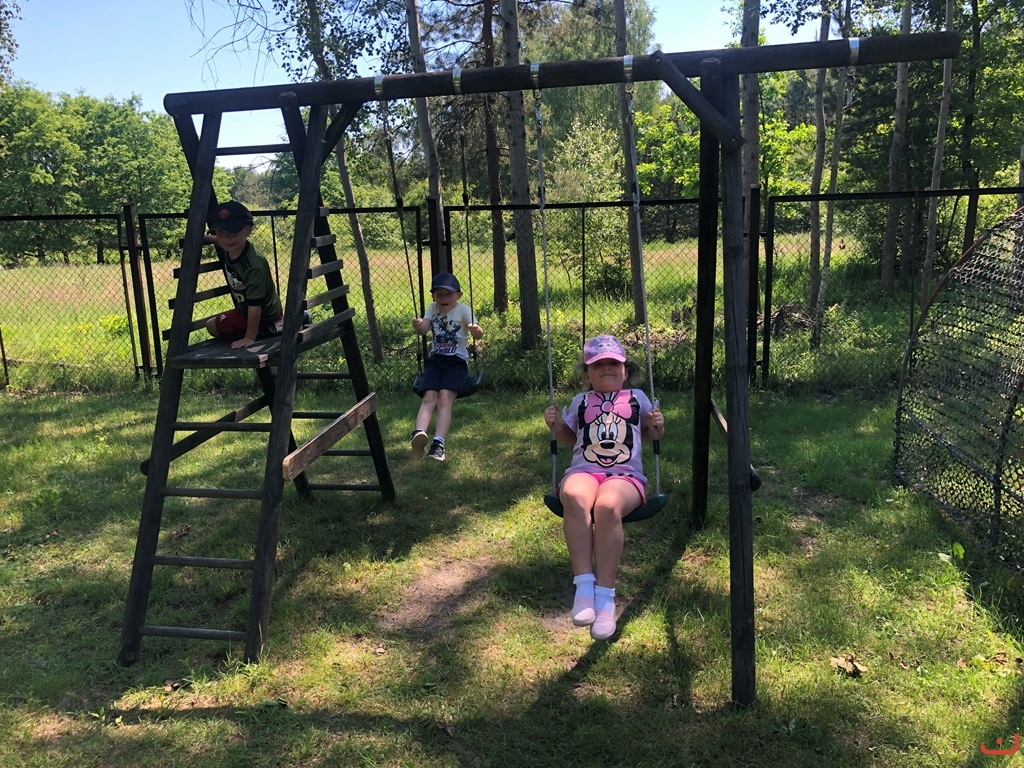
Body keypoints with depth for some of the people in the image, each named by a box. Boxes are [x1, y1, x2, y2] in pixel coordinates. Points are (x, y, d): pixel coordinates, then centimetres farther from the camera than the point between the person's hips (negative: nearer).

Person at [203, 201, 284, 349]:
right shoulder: (226, 249, -11)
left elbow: (255, 305, -34)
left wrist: (250, 338, -30)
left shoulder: (253, 266, -37)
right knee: (212, 326, 24)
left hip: (266, 317, -9)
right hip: (244, 311, 9)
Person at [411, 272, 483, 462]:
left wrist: (476, 331, -41)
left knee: (445, 399, -22)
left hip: (457, 360, -3)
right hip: (435, 360, 3)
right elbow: (424, 329, -6)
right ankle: (419, 433, -39)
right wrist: (418, 326, -30)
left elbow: (476, 332, -16)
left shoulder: (463, 310, 0)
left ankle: (438, 443, -31)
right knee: (429, 398, -19)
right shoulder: (432, 309, 12)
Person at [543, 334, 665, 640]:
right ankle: (584, 584, -36)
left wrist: (657, 425, 7)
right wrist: (555, 424, 11)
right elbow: (568, 437, 32)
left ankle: (605, 596, -32)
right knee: (574, 497, -39)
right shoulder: (580, 402, 24)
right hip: (584, 471, 1)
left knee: (608, 506, -39)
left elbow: (650, 435, 30)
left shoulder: (637, 398, 22)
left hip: (625, 476, -1)